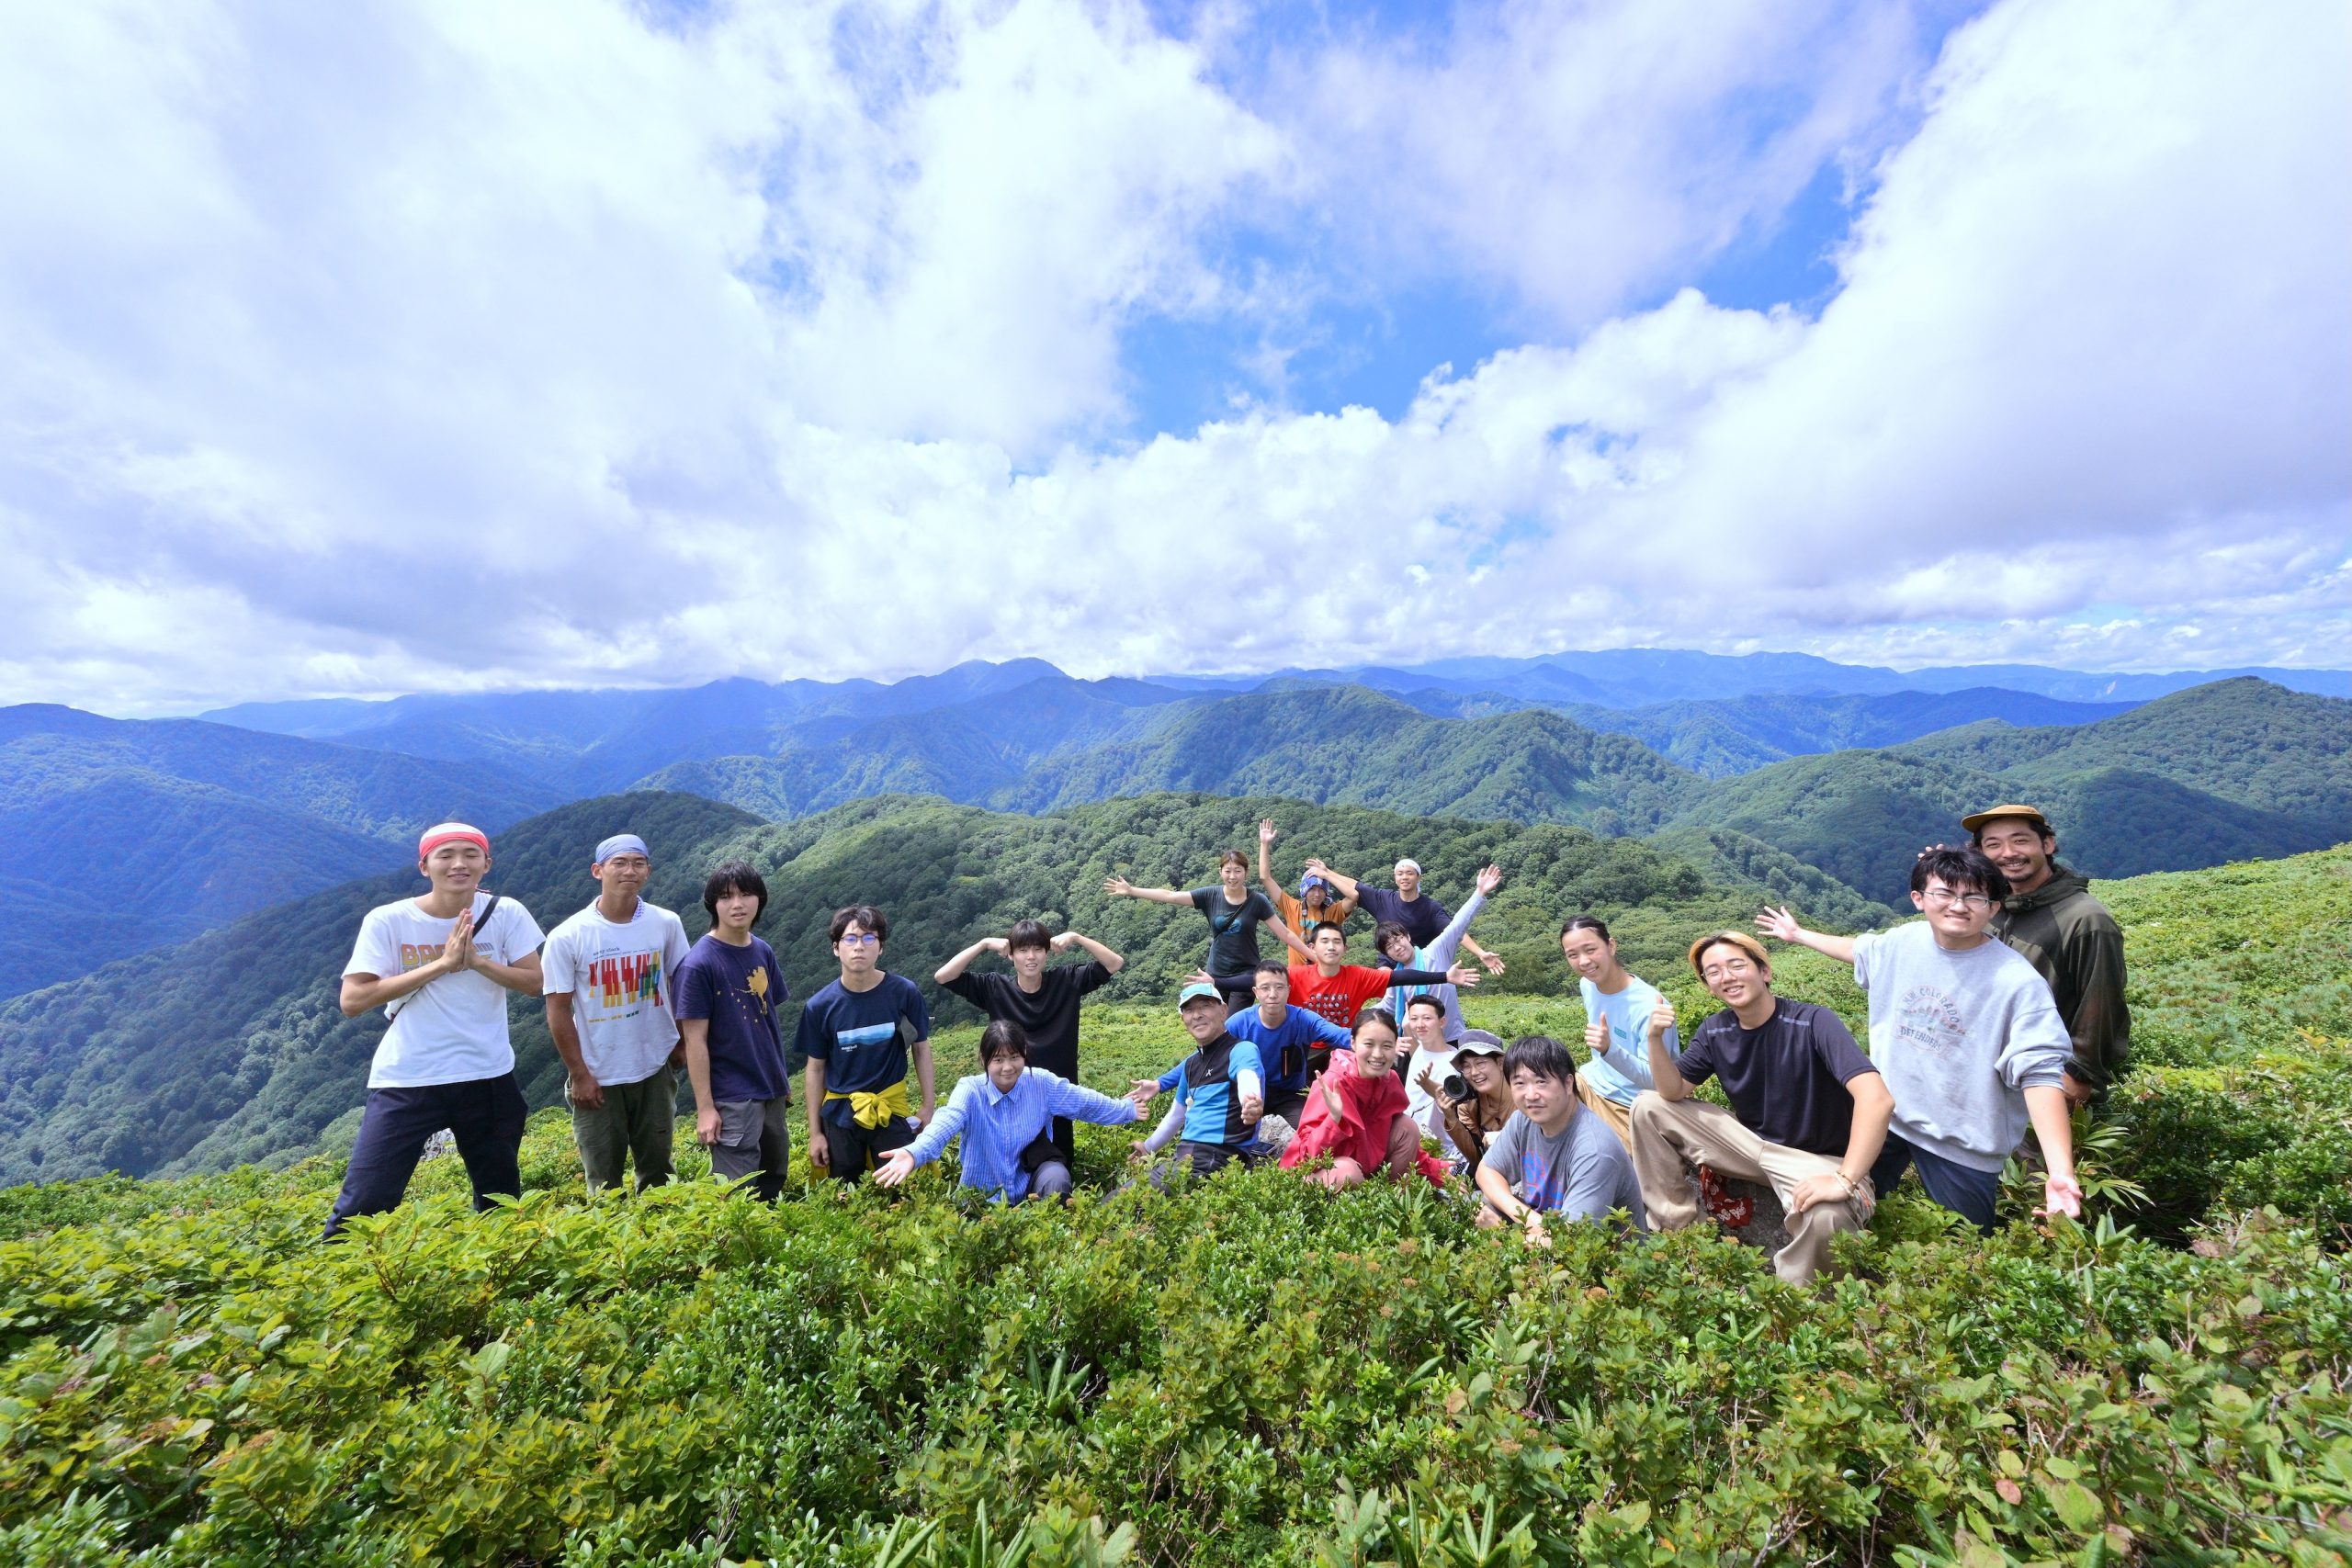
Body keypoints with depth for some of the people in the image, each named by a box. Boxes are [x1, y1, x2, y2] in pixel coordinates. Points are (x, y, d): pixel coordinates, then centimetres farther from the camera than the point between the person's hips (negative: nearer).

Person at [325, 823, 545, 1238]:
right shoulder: (387, 921, -9)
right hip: (405, 1082, -2)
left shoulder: (506, 913, -5)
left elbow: (534, 984, -7)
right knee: (361, 1205, -3)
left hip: (488, 1077, 2)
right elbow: (352, 1001, -14)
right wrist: (441, 963, -22)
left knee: (501, 1197, 15)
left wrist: (475, 959, -20)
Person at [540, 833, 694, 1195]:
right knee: (604, 1183, 12)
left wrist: (683, 1042, 3)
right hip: (598, 1078, -2)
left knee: (658, 1171, 15)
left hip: (656, 1071, 2)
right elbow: (559, 1011, -7)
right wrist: (579, 1075, -7)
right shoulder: (567, 937, -12)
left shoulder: (666, 924, -6)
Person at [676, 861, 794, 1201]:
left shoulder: (763, 952, 2)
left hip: (773, 1090, 6)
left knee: (774, 1179, 19)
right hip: (732, 1098, -6)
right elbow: (695, 1040, -13)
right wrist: (704, 1107, -13)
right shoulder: (699, 963, -15)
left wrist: (784, 1078, 13)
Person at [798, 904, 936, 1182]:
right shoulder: (820, 1005, -9)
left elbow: (921, 1048, 0)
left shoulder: (904, 992, -12)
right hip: (839, 1116, 1)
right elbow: (815, 1068, 2)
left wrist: (929, 1105, 1)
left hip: (892, 1111, -1)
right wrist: (814, 1132, 4)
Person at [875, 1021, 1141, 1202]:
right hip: (983, 1194, -1)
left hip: (1031, 1186, 1)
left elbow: (1087, 1102, 0)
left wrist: (1127, 1109, -6)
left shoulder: (1042, 1083, -10)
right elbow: (946, 1123, -37)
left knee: (1056, 1176, -30)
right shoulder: (970, 1089, -16)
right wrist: (914, 1153, -57)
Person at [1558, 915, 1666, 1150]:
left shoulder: (1649, 1006, -25)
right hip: (1590, 1084, 6)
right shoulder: (1587, 985, -5)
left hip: (1628, 1108, -6)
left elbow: (1654, 1079, -27)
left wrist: (1609, 1049, -42)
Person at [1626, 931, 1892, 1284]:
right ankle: (1678, 1227, 7)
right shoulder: (1714, 1031, -5)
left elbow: (1877, 1098, -33)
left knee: (1826, 1215, -39)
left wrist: (1846, 1181, -39)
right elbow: (1673, 1092, -5)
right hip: (1752, 1143, 5)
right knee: (1648, 1106, -5)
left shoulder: (1812, 1023, -22)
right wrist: (1655, 1039, -22)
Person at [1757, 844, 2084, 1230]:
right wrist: (1797, 933, 30)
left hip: (1962, 1144, -4)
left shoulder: (2018, 982, -21)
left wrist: (2060, 1171, -34)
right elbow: (1860, 950, 17)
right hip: (1883, 1116, 4)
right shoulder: (1903, 941, -6)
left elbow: (2040, 1073, -25)